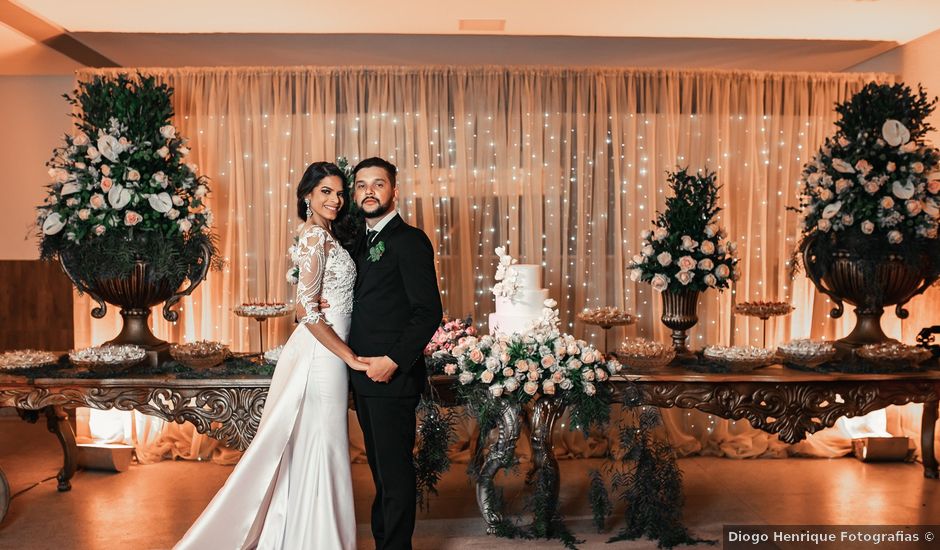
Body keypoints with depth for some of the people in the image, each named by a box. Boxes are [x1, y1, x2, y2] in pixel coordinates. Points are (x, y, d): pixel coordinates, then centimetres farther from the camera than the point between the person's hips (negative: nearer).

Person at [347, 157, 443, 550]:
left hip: (392, 375, -8)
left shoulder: (409, 240, -10)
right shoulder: (362, 242, 17)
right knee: (379, 465, 17)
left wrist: (393, 361, -20)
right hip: (364, 373, 8)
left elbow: (429, 311, -16)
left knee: (394, 469, 0)